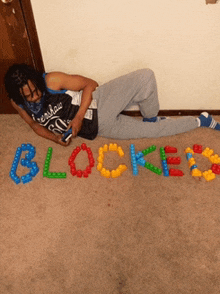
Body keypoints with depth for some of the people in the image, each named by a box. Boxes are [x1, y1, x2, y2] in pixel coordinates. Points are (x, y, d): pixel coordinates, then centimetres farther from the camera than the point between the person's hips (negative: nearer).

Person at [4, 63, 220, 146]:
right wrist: (55, 138, -4)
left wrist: (78, 117, -19)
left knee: (145, 77, -28)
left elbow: (90, 84, -10)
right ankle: (199, 121, 17)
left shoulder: (51, 81, -17)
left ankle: (151, 117, 2)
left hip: (98, 104, -2)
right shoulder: (18, 104, -5)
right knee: (151, 131, -5)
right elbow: (35, 124, 15)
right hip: (98, 128, 2)